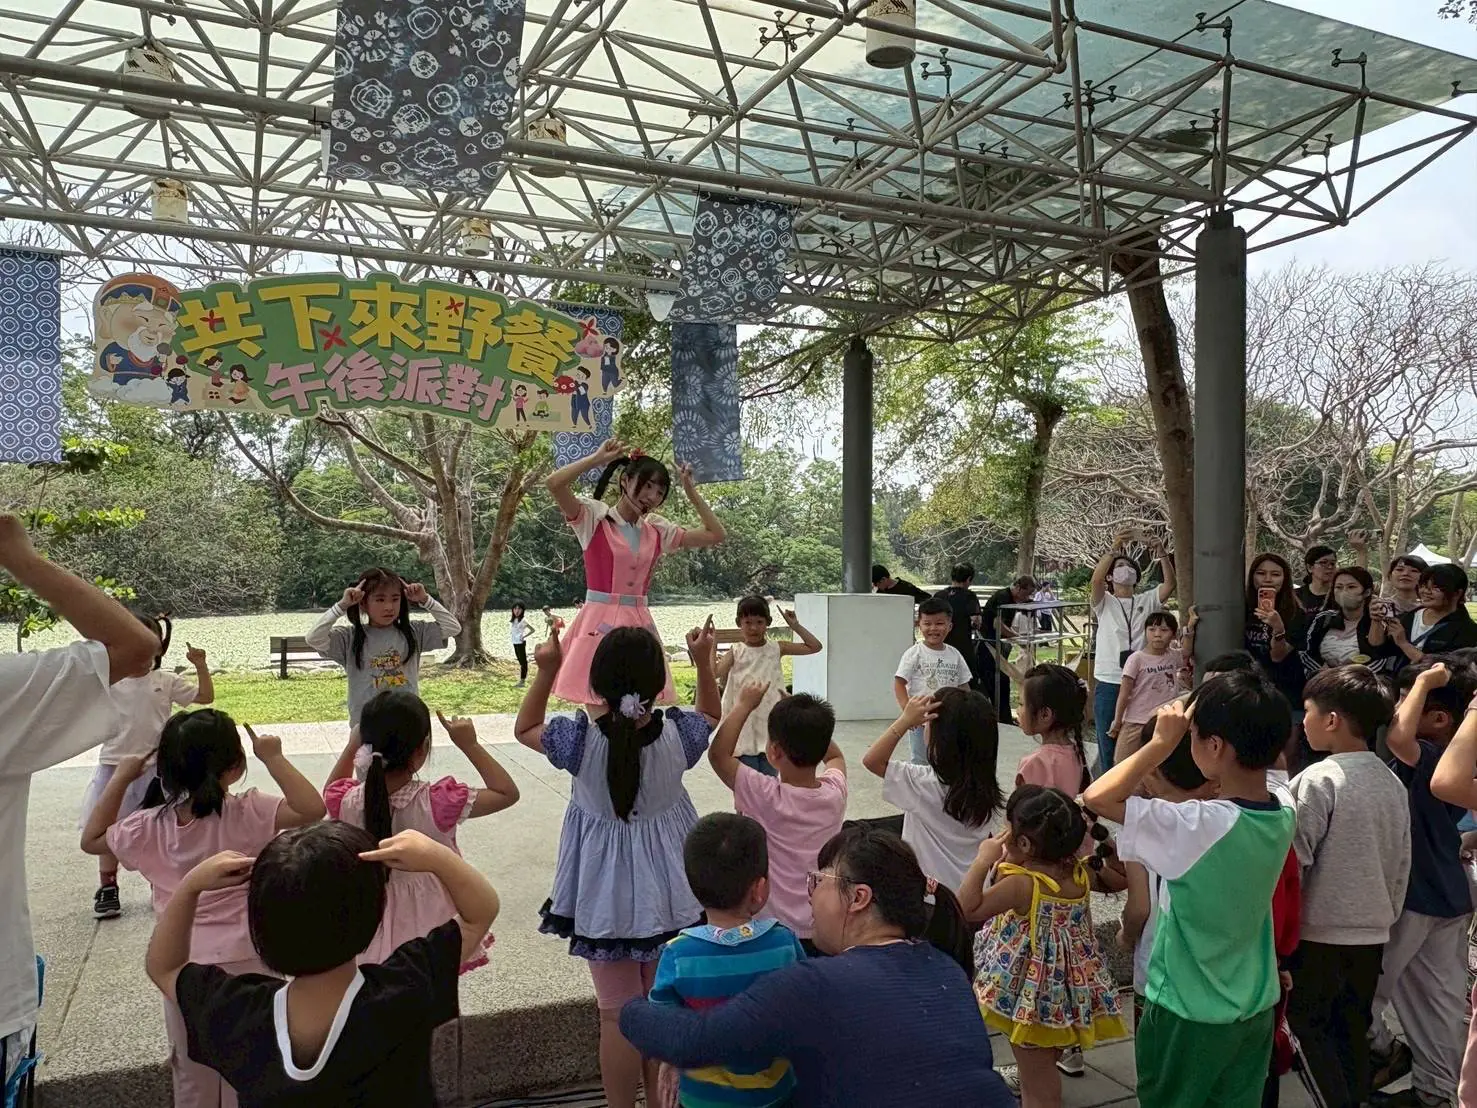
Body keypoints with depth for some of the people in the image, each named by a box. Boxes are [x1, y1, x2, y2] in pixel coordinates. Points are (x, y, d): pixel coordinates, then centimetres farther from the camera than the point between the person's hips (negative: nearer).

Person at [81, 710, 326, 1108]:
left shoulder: (149, 828, -7)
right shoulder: (246, 814, -20)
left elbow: (92, 839, 10)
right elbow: (312, 808, -31)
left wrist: (120, 778, 5)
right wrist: (273, 759, -22)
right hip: (245, 961, -3)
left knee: (192, 1076, 22)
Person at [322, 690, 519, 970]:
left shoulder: (349, 803, -19)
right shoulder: (437, 804, -30)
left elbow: (332, 790, 9)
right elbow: (507, 792, -19)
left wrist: (352, 746, 1)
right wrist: (470, 745, -18)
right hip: (428, 922, -3)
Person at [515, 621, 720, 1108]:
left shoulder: (581, 736, -22)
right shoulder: (677, 731, -17)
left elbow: (524, 729, -2)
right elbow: (711, 716, 8)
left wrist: (545, 672, -10)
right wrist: (703, 663, 5)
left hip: (606, 892, -2)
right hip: (668, 888, 2)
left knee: (618, 1014, 13)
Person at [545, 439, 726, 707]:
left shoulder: (658, 531, 12)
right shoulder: (594, 518, -1)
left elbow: (716, 535, 14)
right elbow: (553, 483, -17)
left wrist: (690, 490, 11)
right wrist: (599, 458, -9)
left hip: (640, 624, 5)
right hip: (601, 623, -5)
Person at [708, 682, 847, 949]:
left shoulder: (766, 796, -23)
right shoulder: (835, 792, -9)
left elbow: (718, 754, -15)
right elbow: (835, 756, 15)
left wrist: (743, 705, -9)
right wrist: (810, 723, 9)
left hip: (775, 928, -4)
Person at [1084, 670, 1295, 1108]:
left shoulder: (1198, 826, -30)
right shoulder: (1282, 818, -8)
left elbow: (1097, 797, -28)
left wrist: (1163, 742, -21)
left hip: (1189, 1012, -6)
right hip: (1256, 1008, 6)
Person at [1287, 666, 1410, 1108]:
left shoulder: (1318, 780, -18)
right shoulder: (1394, 784, 3)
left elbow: (1292, 864, -17)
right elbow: (1401, 866, 10)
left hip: (1321, 933, -6)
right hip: (1372, 933, 6)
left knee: (1310, 1027, 7)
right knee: (1352, 1033, 17)